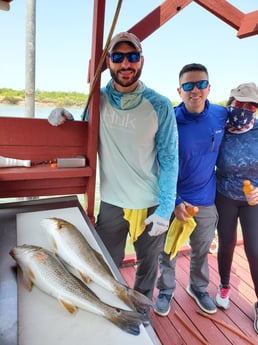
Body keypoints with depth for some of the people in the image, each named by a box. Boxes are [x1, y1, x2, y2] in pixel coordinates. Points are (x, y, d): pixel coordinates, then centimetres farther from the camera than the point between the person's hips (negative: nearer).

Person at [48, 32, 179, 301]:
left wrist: (165, 209, -11)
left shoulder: (159, 106, -11)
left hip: (150, 205, -1)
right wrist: (64, 117, -8)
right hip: (111, 202, 2)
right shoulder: (99, 99, -3)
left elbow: (169, 160, -8)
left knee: (148, 264, 21)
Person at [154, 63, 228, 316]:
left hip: (206, 200, 3)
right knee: (168, 251, 14)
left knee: (201, 250, 22)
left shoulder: (222, 115, -5)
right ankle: (166, 290, 41)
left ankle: (198, 288, 49)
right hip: (174, 200, -3)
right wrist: (174, 202, -16)